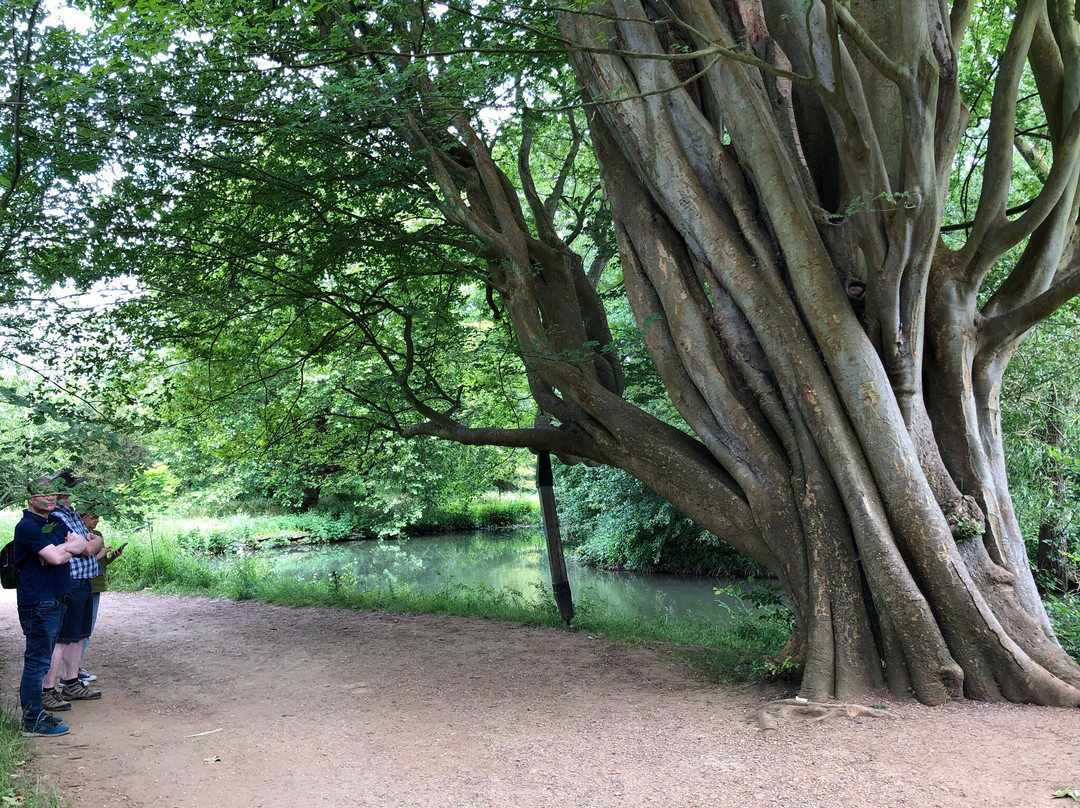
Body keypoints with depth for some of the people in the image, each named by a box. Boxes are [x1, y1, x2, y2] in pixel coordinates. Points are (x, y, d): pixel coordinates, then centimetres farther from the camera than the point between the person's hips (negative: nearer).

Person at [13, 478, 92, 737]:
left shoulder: (54, 524, 15)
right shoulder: (27, 526, -13)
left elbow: (87, 547, 10)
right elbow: (55, 557, -23)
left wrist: (65, 547, -10)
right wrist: (70, 546, -2)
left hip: (55, 600, 9)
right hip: (38, 604, -9)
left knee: (40, 660, 16)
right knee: (37, 662, -4)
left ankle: (35, 713, 25)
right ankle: (33, 722, 3)